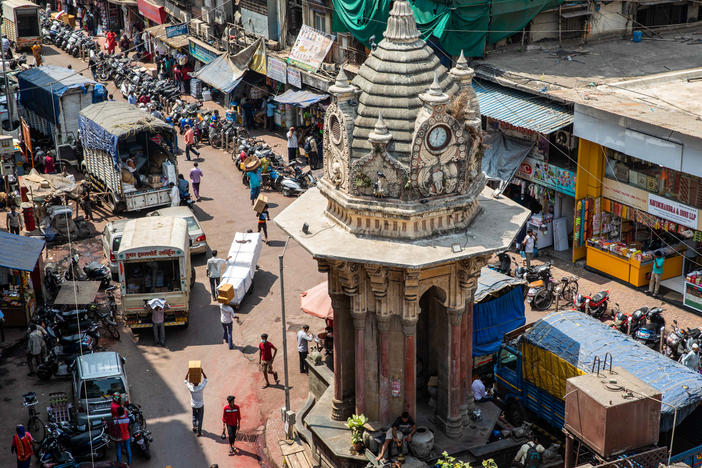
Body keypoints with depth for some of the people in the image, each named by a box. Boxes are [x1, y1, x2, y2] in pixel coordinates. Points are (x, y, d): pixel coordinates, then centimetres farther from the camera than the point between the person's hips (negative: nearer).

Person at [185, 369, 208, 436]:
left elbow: (186, 380, -8)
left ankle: (194, 427, 36)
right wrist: (202, 372, -15)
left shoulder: (191, 388, -24)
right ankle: (198, 432, 11)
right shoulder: (201, 388, -27)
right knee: (200, 418, 9)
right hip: (200, 405, -2)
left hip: (193, 405, 2)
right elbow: (205, 379, -14)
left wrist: (188, 372, -12)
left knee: (194, 416, 29)